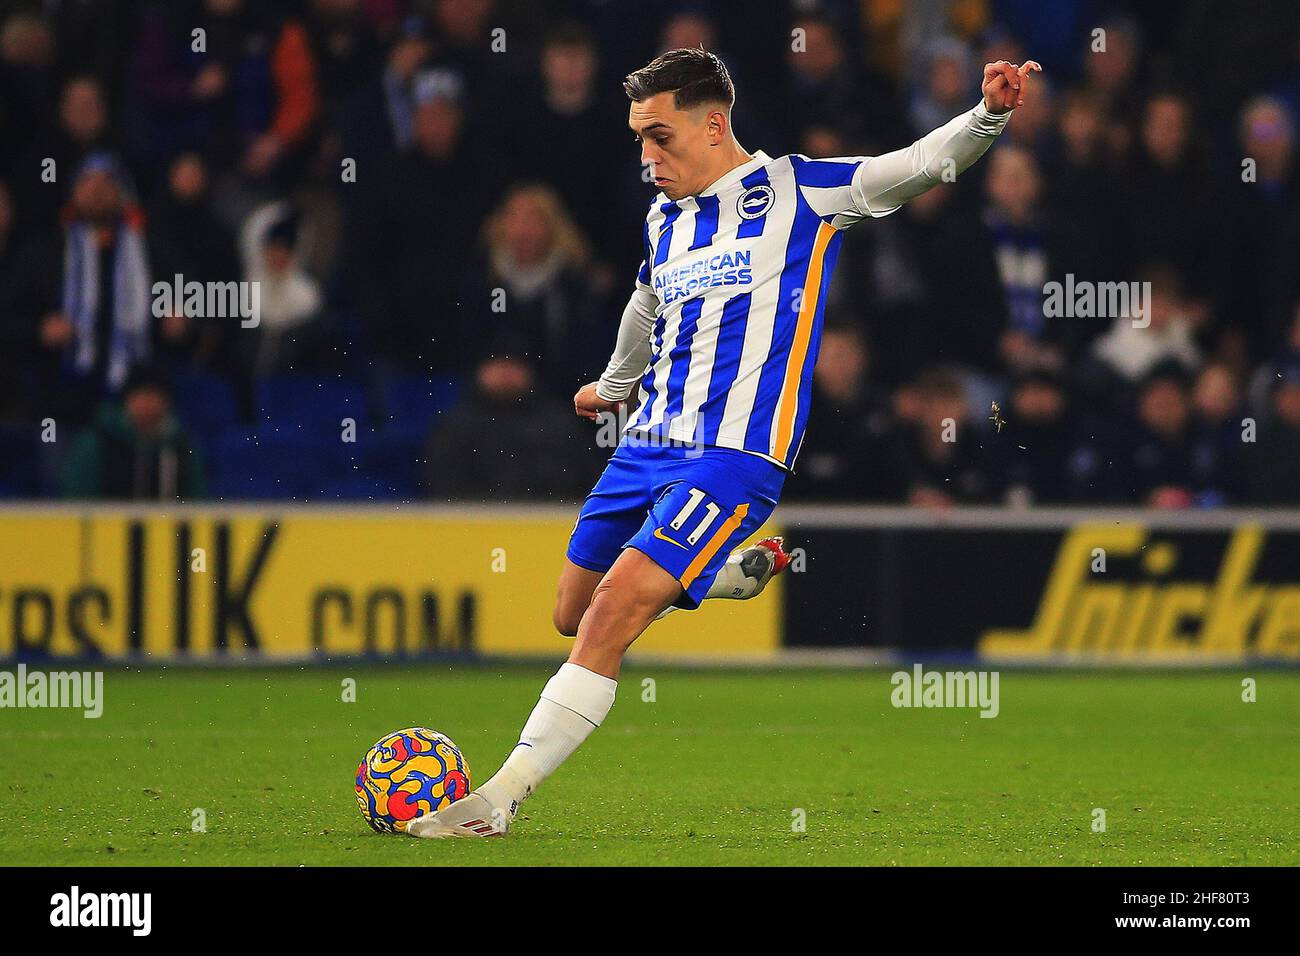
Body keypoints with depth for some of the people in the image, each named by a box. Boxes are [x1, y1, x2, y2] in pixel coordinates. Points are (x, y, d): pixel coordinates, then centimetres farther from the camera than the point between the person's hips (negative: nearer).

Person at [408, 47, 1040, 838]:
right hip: (648, 446, 8)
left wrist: (987, 117, -31)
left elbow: (920, 166, -12)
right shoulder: (664, 219, 14)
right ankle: (747, 571, 33)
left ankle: (499, 800, -16)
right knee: (575, 616, 13)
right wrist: (614, 386, 51)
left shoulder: (797, 192, -4)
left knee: (610, 621, -18)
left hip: (732, 458, -8)